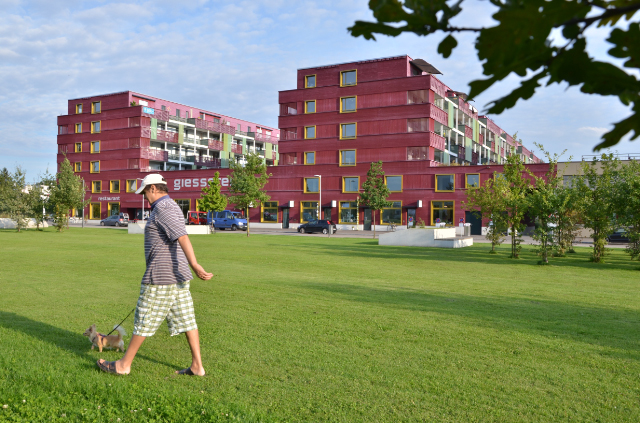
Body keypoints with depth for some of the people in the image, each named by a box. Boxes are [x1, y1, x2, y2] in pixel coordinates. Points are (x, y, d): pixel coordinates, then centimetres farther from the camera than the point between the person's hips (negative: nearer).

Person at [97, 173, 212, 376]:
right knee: (186, 319, 8)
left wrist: (195, 265, -38)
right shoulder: (172, 207, 18)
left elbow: (182, 237, -28)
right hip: (178, 276, 10)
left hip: (161, 276, -10)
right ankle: (197, 366, 11)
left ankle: (124, 364, 16)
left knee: (143, 320, 3)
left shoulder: (162, 209, -15)